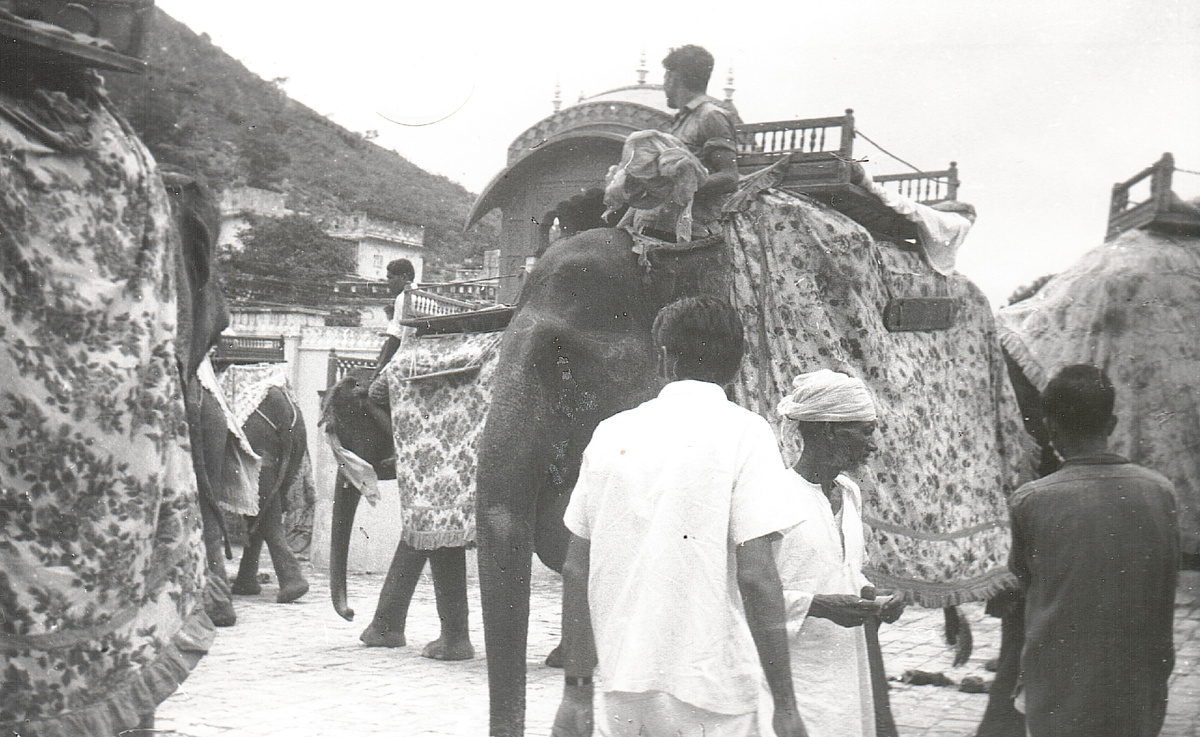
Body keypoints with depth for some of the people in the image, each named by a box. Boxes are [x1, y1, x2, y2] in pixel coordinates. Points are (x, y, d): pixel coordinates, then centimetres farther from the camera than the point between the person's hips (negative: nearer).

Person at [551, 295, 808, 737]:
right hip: (707, 688, -4)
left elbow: (577, 571, 7)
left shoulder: (611, 432, 7)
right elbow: (755, 574, -13)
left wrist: (577, 691, 14)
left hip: (622, 688, 4)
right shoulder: (743, 432, -6)